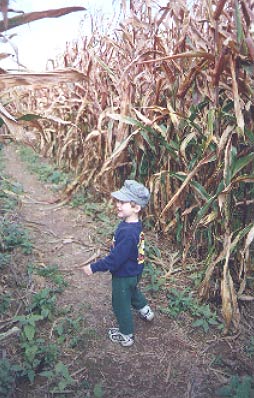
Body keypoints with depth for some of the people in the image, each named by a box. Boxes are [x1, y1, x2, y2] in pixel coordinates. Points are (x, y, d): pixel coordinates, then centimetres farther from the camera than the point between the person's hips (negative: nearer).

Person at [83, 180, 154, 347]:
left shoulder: (127, 232, -38)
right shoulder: (136, 224, -10)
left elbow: (115, 259, -31)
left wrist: (94, 267, -22)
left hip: (124, 275, -8)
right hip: (135, 271, 8)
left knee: (121, 305, 15)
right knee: (133, 291, 36)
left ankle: (126, 336, 36)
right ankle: (146, 311, 58)